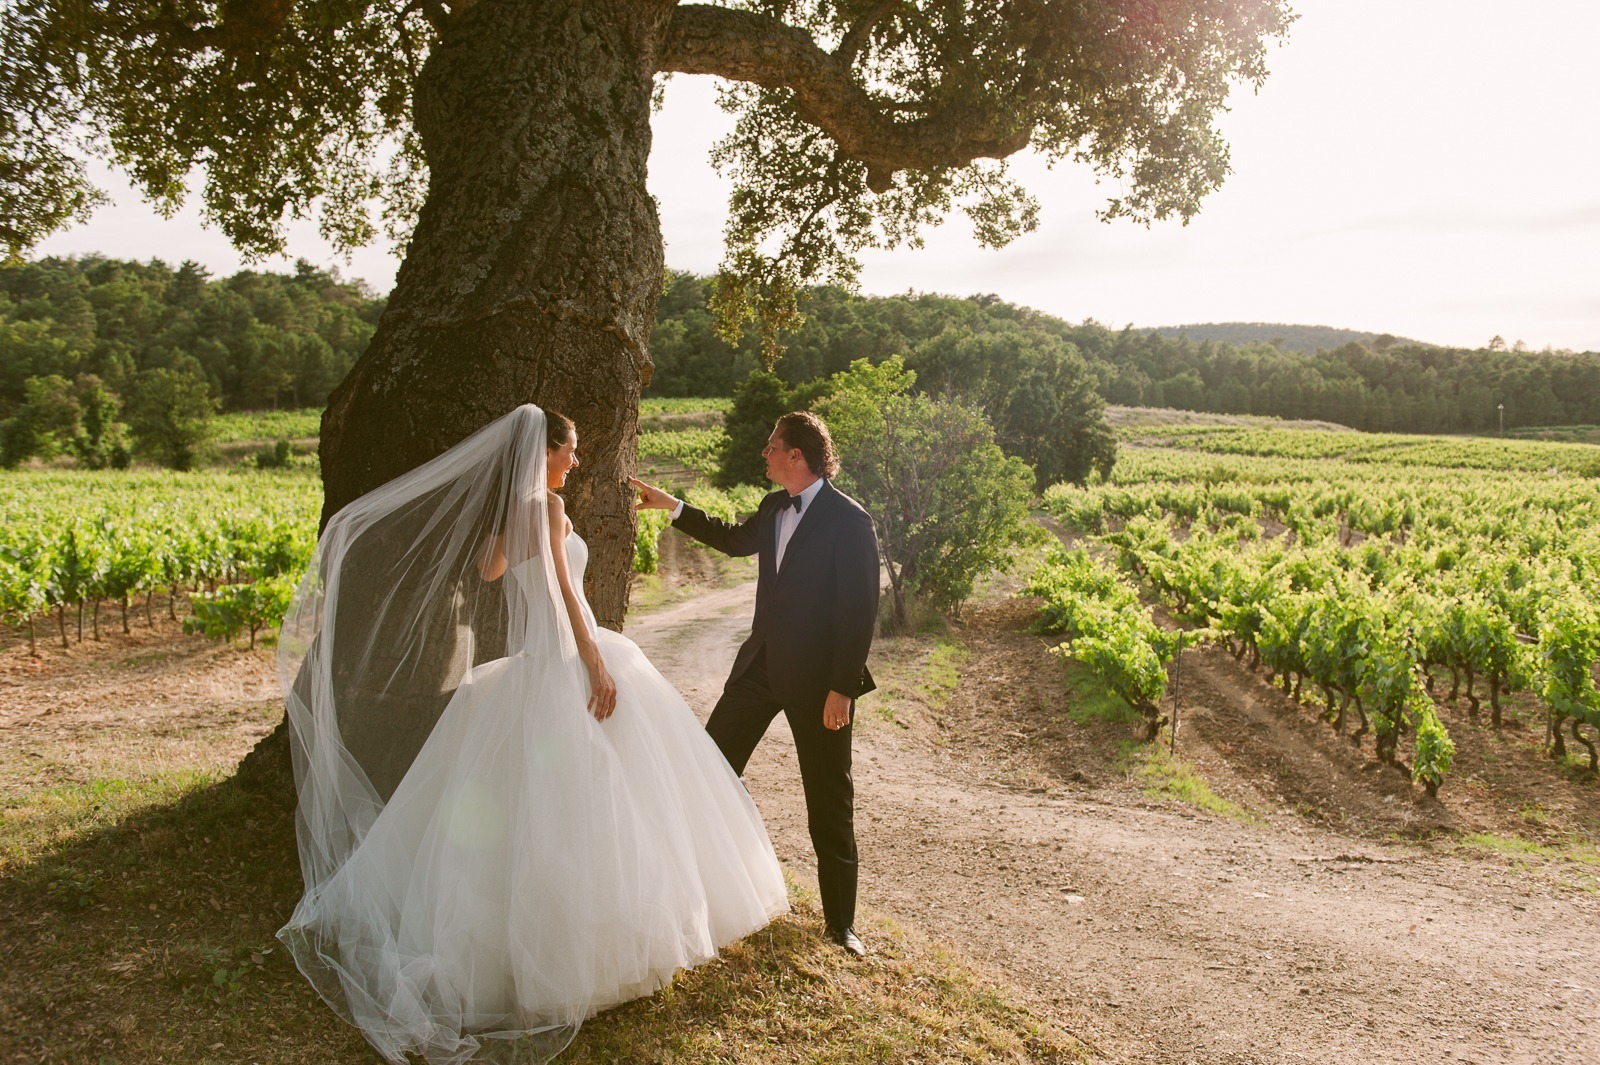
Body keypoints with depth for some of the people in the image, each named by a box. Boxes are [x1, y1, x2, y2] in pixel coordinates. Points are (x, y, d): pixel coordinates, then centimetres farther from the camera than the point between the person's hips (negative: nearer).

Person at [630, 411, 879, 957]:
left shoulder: (849, 520, -16)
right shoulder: (773, 508, 7)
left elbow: (860, 610, -17)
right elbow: (735, 539, 28)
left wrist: (842, 688, -19)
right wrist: (672, 506, 26)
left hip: (817, 677, -7)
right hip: (761, 663, 7)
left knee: (830, 802, 6)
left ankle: (841, 922, 21)